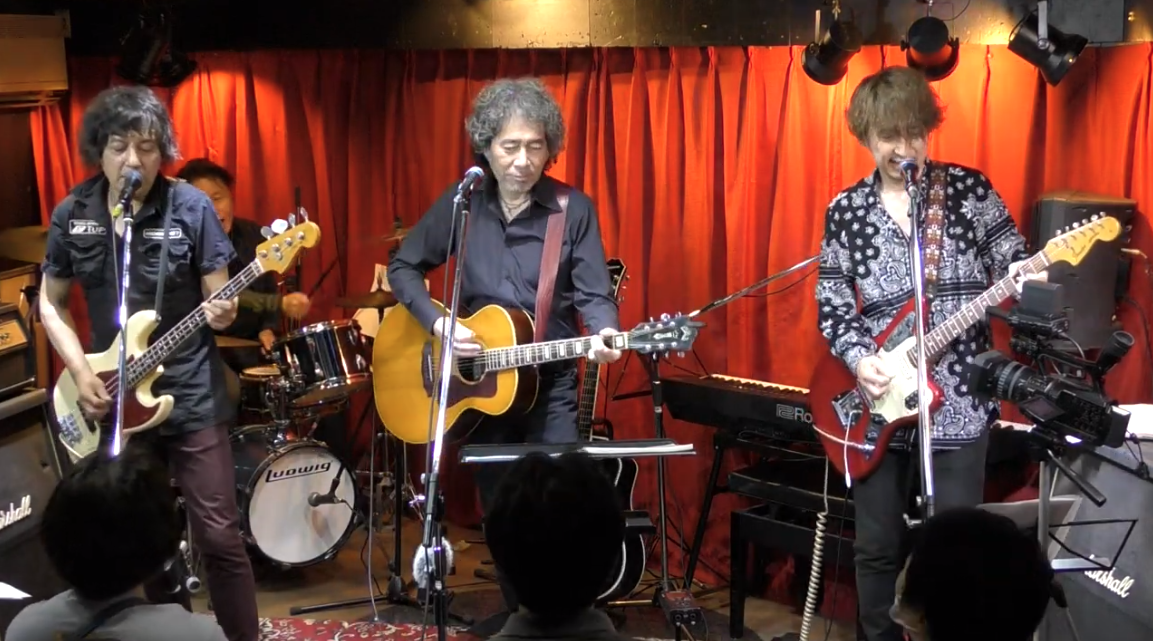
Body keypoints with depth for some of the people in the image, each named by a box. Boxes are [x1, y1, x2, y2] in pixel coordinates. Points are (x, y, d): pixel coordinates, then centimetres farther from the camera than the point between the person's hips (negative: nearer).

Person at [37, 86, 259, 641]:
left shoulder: (191, 207, -8)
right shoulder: (72, 215, 0)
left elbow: (219, 302, -2)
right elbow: (50, 303, 9)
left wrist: (222, 312, -26)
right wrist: (81, 372, -4)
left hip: (191, 395, -3)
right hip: (111, 399, 3)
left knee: (219, 537, -2)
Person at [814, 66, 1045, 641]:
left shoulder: (969, 188, -2)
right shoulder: (845, 212, 2)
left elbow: (1013, 263, 2)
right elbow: (831, 306, 5)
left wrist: (1023, 278, -21)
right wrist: (858, 358, -12)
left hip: (958, 401, -2)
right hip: (878, 404, 2)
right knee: (877, 547, 11)